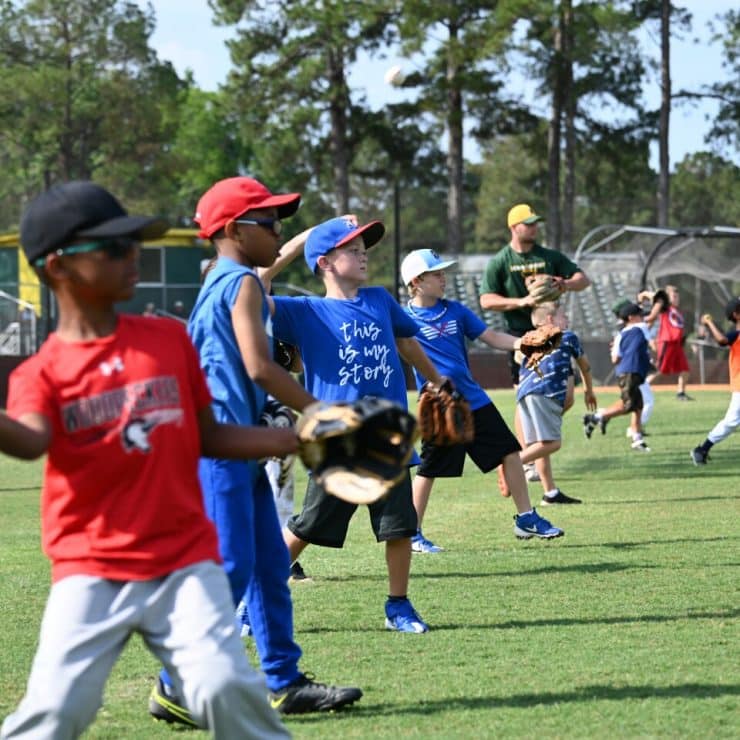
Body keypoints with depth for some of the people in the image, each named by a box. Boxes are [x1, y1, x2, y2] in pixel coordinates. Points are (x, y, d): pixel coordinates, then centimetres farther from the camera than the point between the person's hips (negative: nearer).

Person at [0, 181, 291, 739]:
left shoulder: (169, 339, 8)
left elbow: (207, 437, 14)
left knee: (226, 687, -13)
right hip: (90, 573, -2)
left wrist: (303, 438, 5)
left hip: (185, 561, 2)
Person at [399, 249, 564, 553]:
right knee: (428, 470, 0)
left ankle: (526, 519, 17)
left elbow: (491, 337, 9)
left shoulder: (455, 310, 8)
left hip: (474, 400, 6)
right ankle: (412, 535, 13)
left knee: (510, 452, 6)